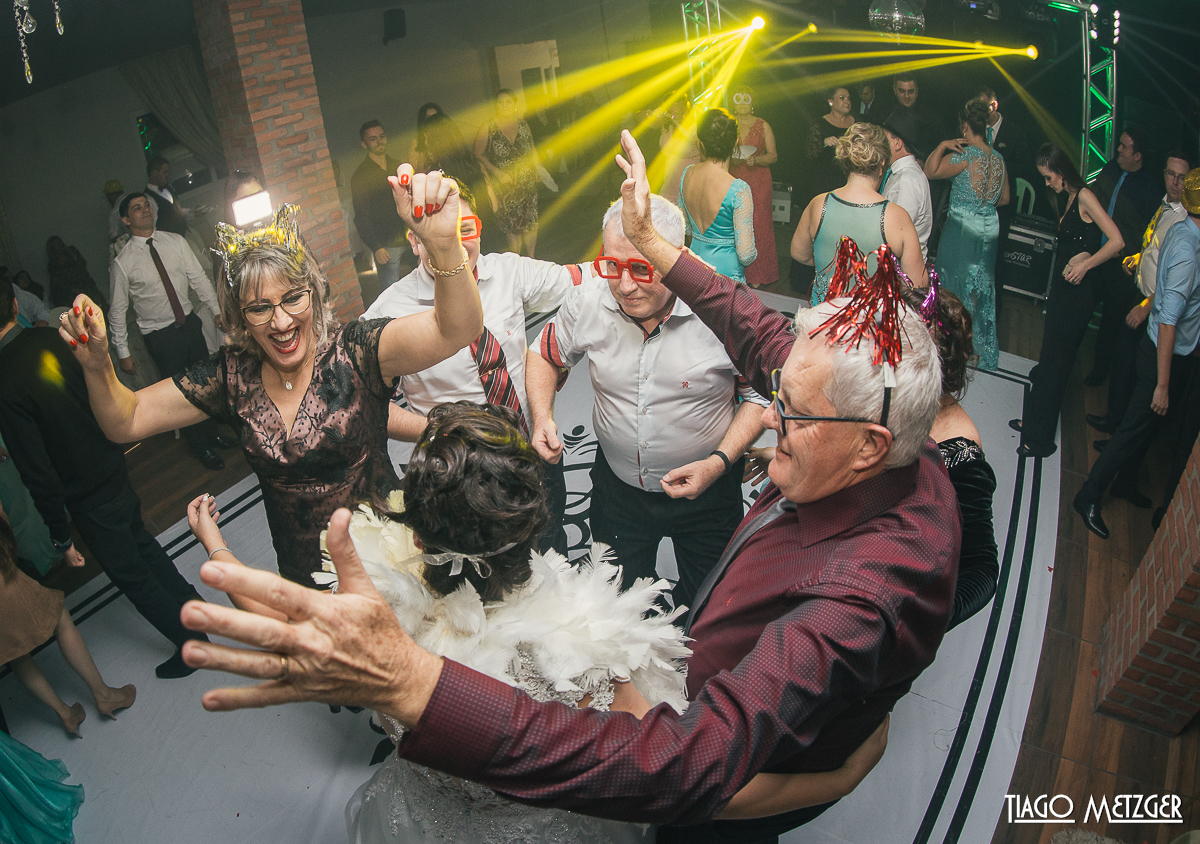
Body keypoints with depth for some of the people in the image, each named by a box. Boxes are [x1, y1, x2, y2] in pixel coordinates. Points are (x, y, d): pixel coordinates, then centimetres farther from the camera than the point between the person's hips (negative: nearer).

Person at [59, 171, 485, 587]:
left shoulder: (354, 352, -20)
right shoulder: (231, 375, -7)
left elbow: (455, 330, -37)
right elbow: (126, 422, -2)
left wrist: (443, 243, -56)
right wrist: (97, 366, -24)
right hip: (302, 572, 4)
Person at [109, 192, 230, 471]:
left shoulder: (175, 241, -2)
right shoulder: (123, 263, -11)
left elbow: (199, 278, 3)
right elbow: (118, 311, -5)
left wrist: (217, 310, -2)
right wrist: (123, 352, -3)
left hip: (190, 322, 4)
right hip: (160, 336, -4)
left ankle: (213, 434, 39)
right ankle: (200, 446, 25)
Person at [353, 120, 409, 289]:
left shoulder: (398, 166, 13)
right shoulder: (360, 175, -4)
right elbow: (361, 217, -8)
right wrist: (375, 247, -17)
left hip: (410, 239, 5)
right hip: (386, 246, -5)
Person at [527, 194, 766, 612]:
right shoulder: (589, 300, -15)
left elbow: (759, 395, -10)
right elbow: (544, 354, 4)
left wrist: (719, 462, -22)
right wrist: (542, 417, -12)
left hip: (707, 488, -2)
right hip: (618, 483, 3)